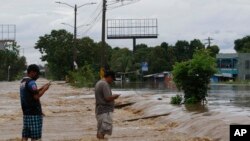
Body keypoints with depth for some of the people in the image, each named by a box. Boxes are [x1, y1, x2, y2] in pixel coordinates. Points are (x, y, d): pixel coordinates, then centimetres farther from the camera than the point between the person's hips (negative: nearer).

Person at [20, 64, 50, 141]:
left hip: (26, 113, 9)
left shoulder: (23, 82, 14)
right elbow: (36, 96, -21)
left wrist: (41, 89, 14)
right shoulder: (31, 82, -15)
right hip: (34, 113, -9)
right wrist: (44, 89, -8)